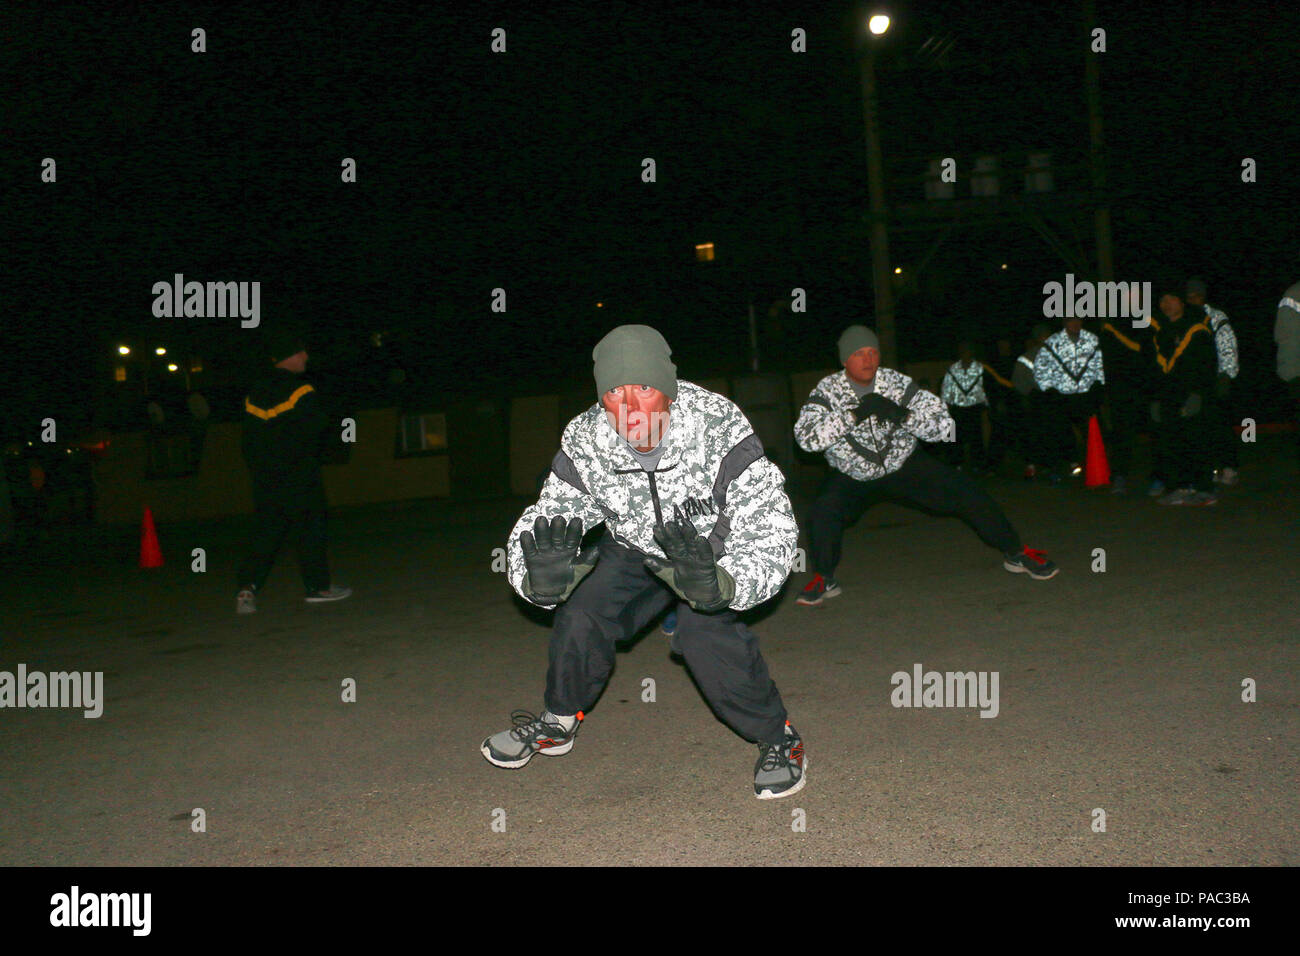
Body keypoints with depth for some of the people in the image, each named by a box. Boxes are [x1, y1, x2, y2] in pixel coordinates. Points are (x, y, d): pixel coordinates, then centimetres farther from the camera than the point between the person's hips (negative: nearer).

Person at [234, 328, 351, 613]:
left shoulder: (254, 393, 8)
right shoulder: (302, 391, -11)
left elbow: (247, 439, 10)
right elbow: (318, 432, -10)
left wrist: (258, 468, 17)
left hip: (264, 479, 6)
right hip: (299, 477, -5)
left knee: (265, 533, 8)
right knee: (310, 529, 5)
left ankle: (248, 587, -4)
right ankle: (318, 586, 13)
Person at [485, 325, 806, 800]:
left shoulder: (719, 429, -35)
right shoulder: (584, 442, -24)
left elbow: (769, 528, -36)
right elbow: (549, 513, -19)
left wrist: (718, 584, -56)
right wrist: (541, 578, -44)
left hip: (716, 549, -3)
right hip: (636, 548, 4)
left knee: (704, 629, -27)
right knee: (582, 611, -14)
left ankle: (777, 739, -2)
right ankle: (558, 724, 15)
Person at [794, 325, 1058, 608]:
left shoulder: (897, 383, -13)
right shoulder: (828, 390, -16)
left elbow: (943, 425, -15)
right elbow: (806, 437, -32)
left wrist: (903, 416, -33)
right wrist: (854, 414, -39)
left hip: (904, 465, 2)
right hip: (853, 476, -1)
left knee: (967, 493, -8)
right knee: (823, 512, -29)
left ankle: (1015, 553, 16)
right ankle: (824, 580, -4)